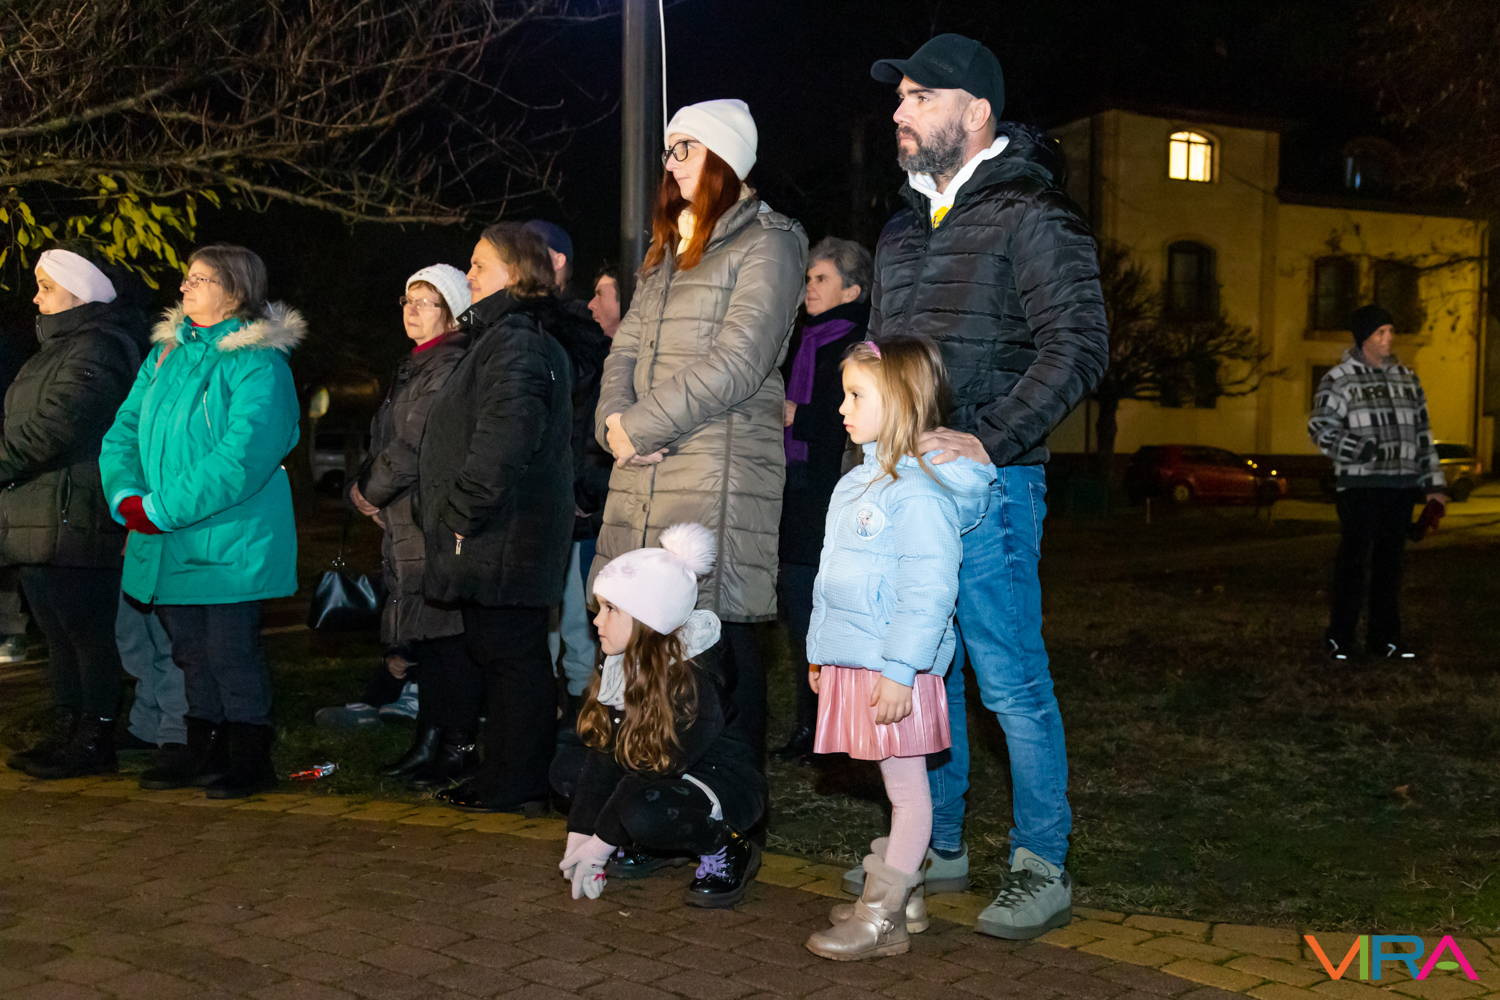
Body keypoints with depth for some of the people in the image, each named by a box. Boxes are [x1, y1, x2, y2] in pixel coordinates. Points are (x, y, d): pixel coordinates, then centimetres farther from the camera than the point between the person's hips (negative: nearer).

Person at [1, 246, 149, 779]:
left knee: (87, 631, -4)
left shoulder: (98, 348, -13)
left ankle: (96, 740, 3)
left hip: (74, 521, -11)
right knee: (59, 632, 15)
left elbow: (55, 426, -22)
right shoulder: (61, 347, 22)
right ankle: (68, 733, 24)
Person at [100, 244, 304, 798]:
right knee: (190, 649, 15)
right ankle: (202, 748, 28)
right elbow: (124, 428, 12)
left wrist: (163, 510, -20)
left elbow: (242, 456, -21)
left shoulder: (257, 363, -12)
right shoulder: (166, 352, 13)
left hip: (228, 540, -7)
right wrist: (126, 494, -7)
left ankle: (249, 757, 13)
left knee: (232, 653, -1)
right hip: (167, 542, 7)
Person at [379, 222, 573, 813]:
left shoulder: (515, 344, -15)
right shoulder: (500, 338, 20)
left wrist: (463, 511, -20)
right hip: (493, 536, 11)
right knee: (496, 653, 15)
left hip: (503, 537, -11)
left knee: (510, 655, -3)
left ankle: (516, 782, 5)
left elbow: (503, 442, -26)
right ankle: (508, 775, 24)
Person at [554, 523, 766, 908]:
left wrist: (602, 843, -20)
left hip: (725, 786, -8)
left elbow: (652, 771, -25)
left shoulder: (692, 683, -28)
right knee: (564, 769, -1)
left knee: (643, 811, -36)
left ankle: (728, 851, -11)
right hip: (666, 777, 8)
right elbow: (602, 751, -7)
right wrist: (579, 836, -13)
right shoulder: (623, 664, -4)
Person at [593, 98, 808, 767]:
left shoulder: (766, 243, -2)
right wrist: (615, 419, -2)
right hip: (644, 471, 8)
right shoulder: (668, 250, 24)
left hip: (719, 469, -7)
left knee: (716, 633, -7)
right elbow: (627, 346, 18)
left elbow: (736, 364, -13)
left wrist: (640, 426, -11)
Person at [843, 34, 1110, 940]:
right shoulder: (905, 230, 19)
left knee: (1012, 683, -3)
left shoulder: (1031, 215, -6)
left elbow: (1079, 342, -15)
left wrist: (989, 438, -22)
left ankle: (1044, 871, 9)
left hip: (986, 485, -8)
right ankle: (937, 846, 28)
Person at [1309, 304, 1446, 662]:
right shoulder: (1340, 378, -1)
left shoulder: (1407, 378, 16)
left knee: (1390, 561, 8)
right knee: (1353, 560, -3)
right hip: (1359, 486, -5)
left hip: (1402, 485, 5)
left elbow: (1422, 434, 19)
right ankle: (1339, 638, 6)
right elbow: (1321, 427, -6)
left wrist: (1433, 484, 15)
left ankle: (1383, 637, 16)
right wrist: (1359, 450, -20)